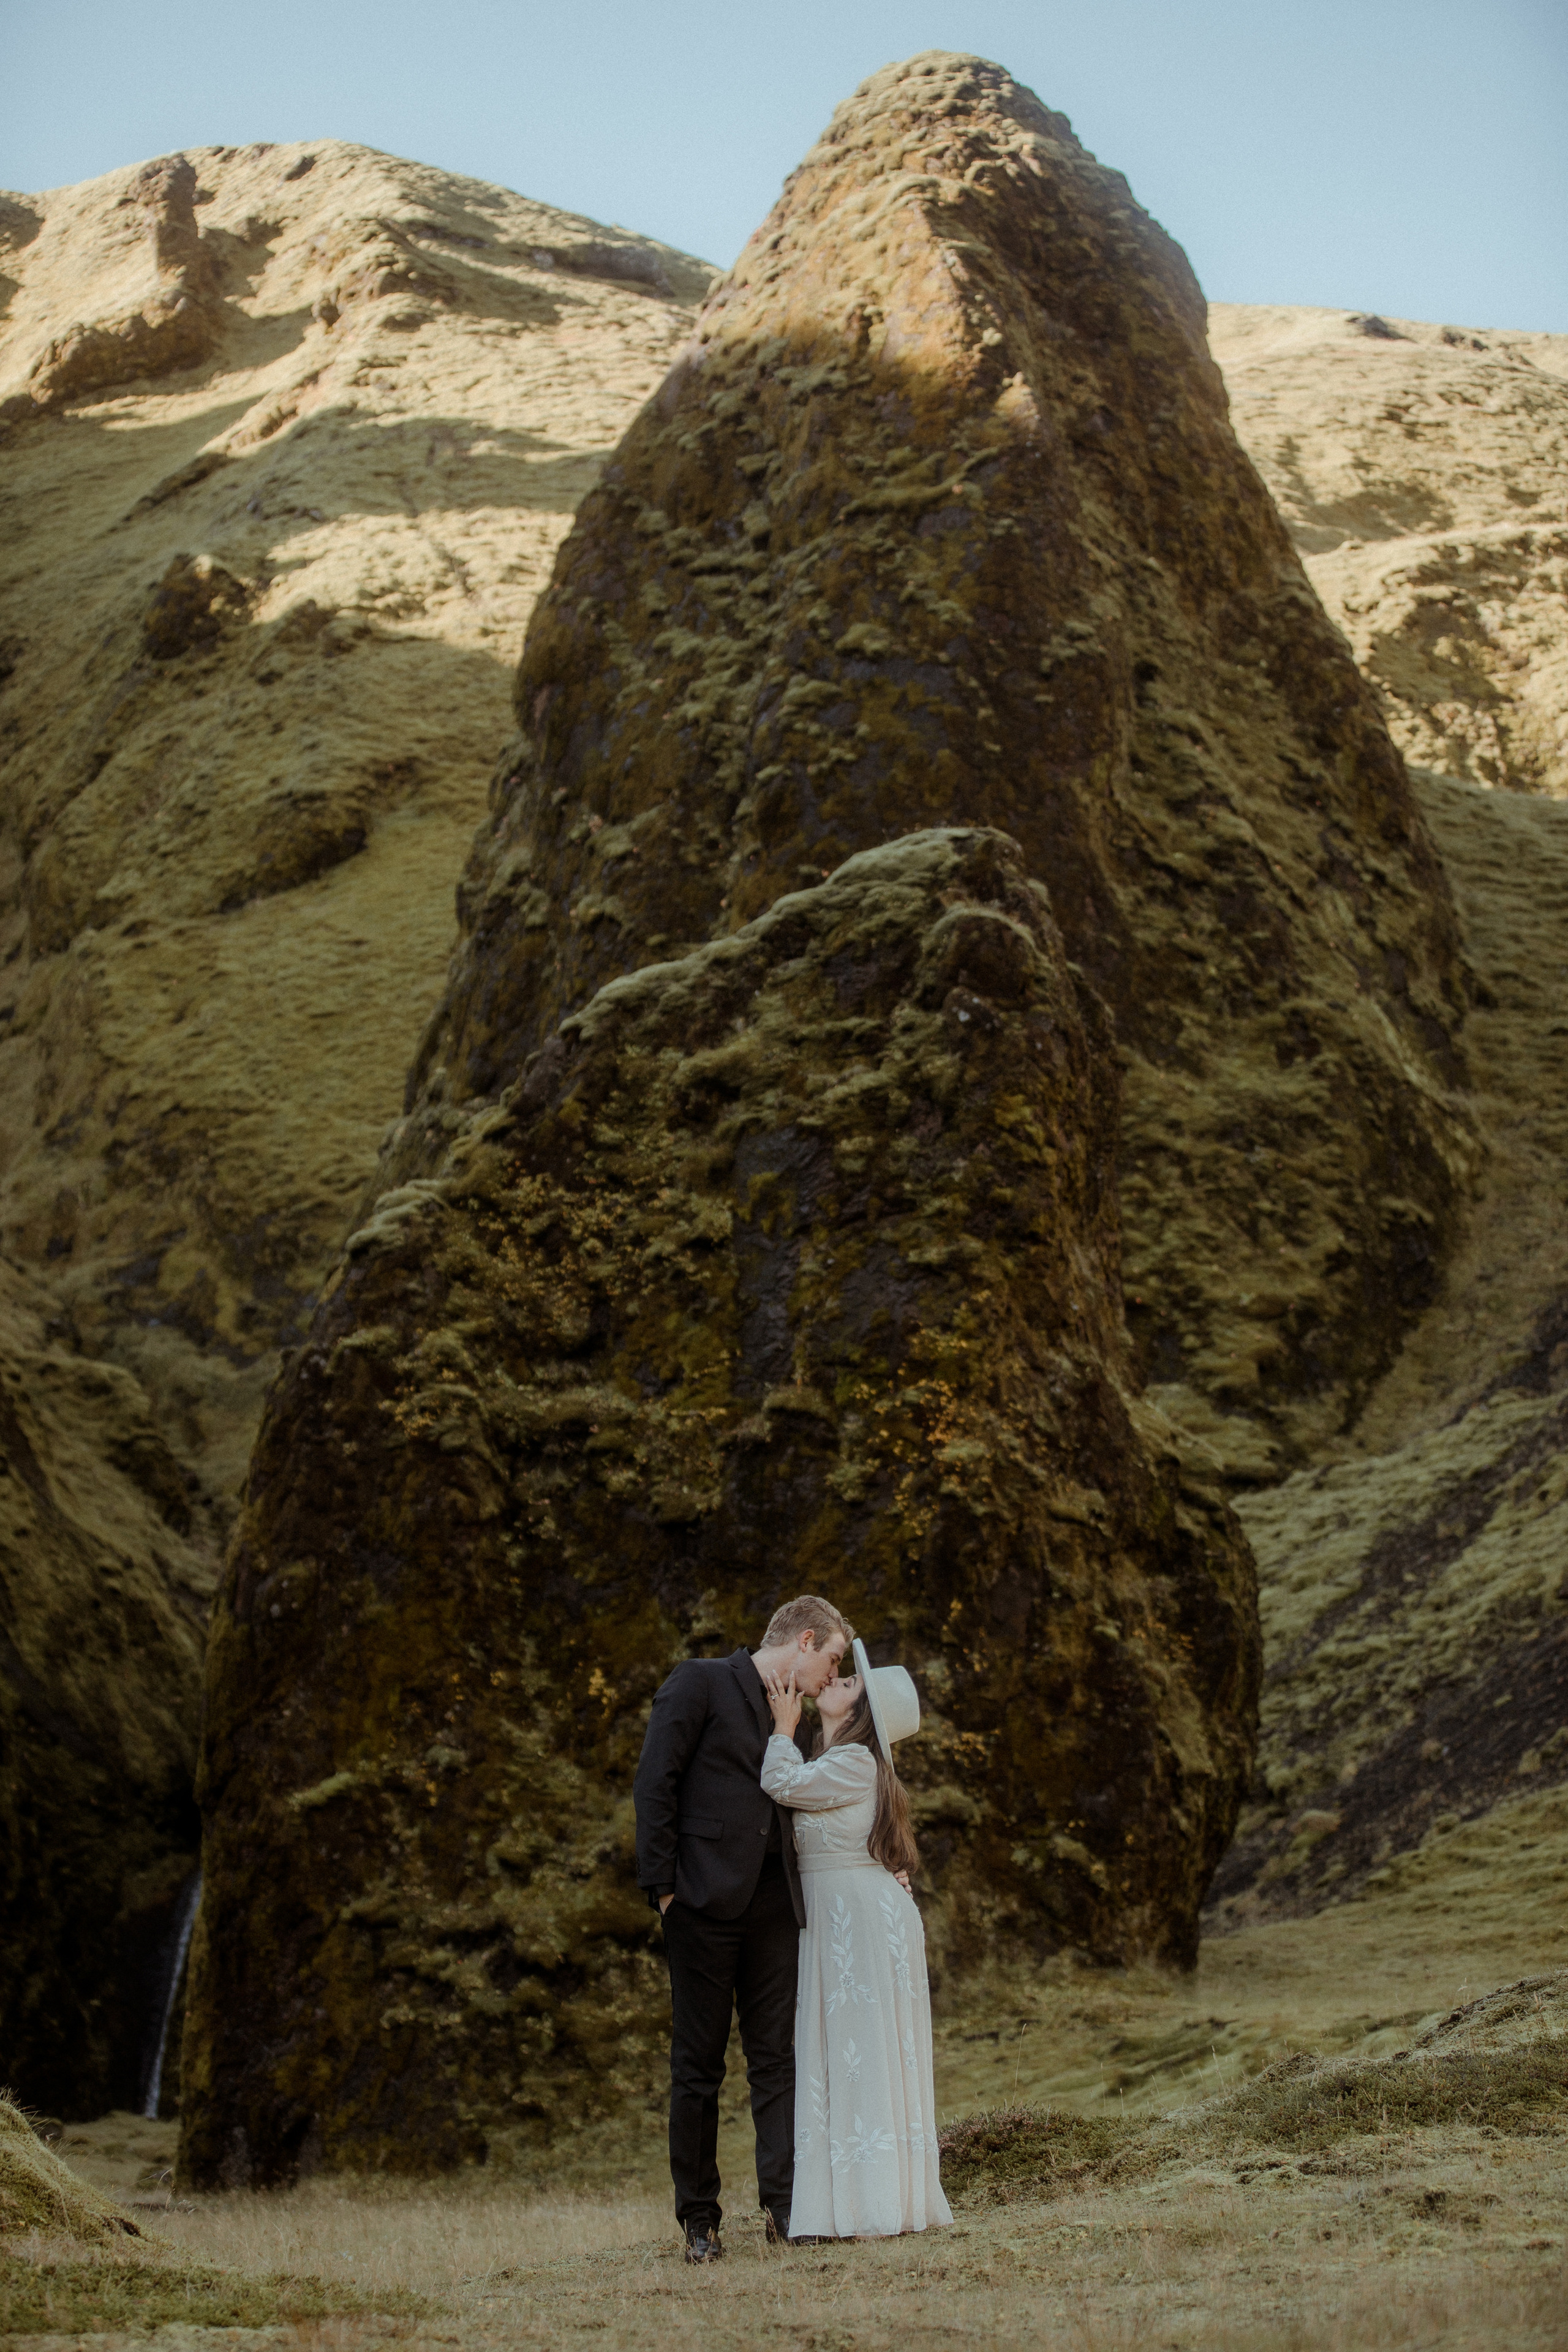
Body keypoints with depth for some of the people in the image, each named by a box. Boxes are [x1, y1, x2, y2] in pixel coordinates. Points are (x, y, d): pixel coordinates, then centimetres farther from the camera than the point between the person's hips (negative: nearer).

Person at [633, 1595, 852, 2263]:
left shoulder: (794, 1713, 20)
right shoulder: (701, 1683, -2)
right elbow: (655, 1783, -8)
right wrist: (662, 1884, -13)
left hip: (772, 1902, 6)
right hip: (705, 1900, -6)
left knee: (776, 2056, 1)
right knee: (698, 2063, 2)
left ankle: (785, 2205, 1)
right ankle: (699, 2218, 10)